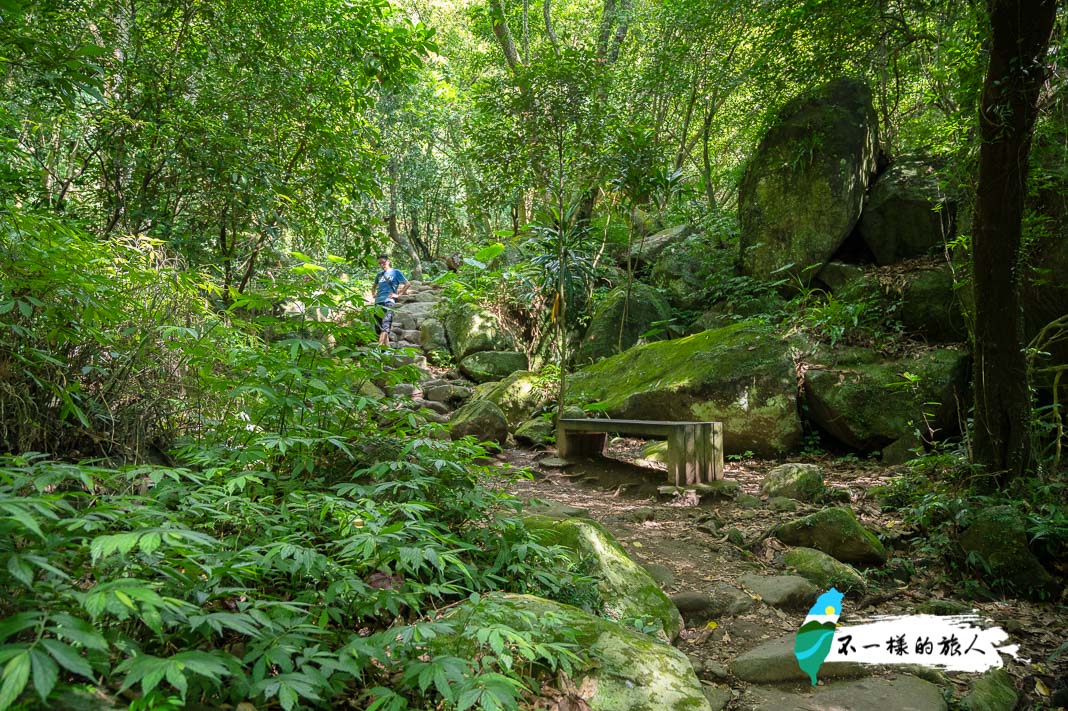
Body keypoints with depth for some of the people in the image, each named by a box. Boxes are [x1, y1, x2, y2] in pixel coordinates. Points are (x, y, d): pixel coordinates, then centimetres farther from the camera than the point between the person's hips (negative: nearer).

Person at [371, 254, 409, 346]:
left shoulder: (395, 272, 7)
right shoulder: (379, 274, 21)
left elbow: (407, 284, 3)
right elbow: (374, 286, 39)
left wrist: (398, 294, -4)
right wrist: (374, 294, 21)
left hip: (389, 301, -6)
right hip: (378, 302, 7)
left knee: (385, 327, -19)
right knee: (378, 329, 2)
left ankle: (380, 347, -31)